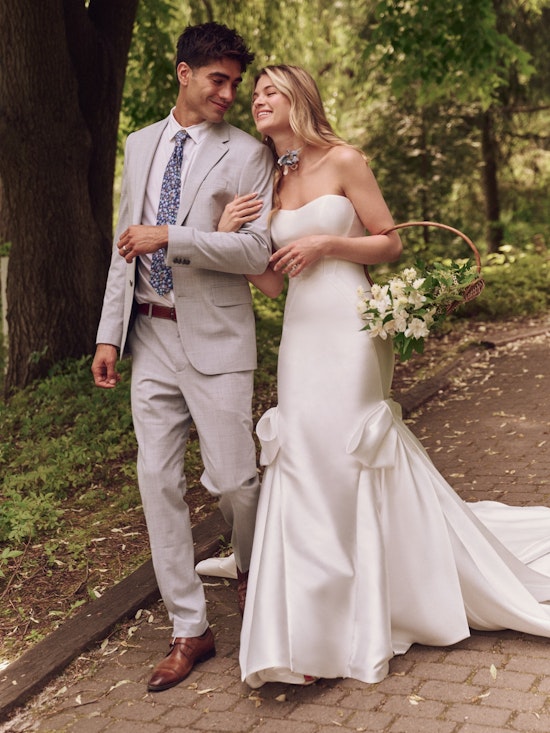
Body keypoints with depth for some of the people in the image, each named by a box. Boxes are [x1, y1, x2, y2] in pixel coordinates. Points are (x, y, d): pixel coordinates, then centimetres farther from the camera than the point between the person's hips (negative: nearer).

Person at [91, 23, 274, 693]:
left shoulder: (247, 154, -3)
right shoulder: (140, 144, 13)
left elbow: (257, 250, -11)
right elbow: (126, 245, 15)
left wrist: (170, 237, -20)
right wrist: (109, 333, 11)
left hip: (214, 337, -4)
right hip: (150, 336, 5)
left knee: (233, 479, -1)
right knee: (158, 482, 4)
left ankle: (252, 571, 35)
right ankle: (189, 631, 16)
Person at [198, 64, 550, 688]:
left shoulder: (343, 161, -2)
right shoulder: (268, 182, 14)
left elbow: (390, 243, -1)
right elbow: (271, 277, 11)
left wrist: (325, 243, -13)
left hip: (348, 326, -5)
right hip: (301, 332, 6)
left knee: (347, 460, -3)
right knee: (307, 465, 5)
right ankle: (307, 636, 18)